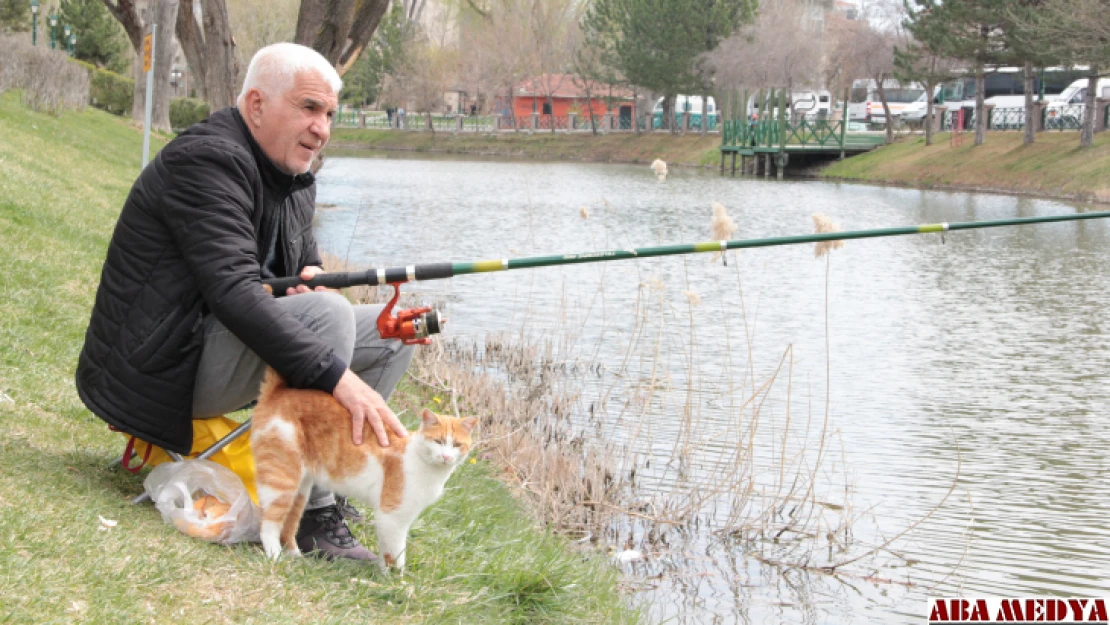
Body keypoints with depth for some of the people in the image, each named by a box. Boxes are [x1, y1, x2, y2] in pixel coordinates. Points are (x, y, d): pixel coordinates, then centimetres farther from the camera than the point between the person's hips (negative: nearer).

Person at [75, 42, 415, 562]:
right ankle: (310, 514, -26)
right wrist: (338, 377, -37)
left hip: (213, 352, 10)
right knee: (327, 315, -30)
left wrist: (311, 280, -6)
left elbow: (305, 263, 22)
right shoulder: (206, 159, -20)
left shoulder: (296, 180, 11)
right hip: (158, 370, -10)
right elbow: (233, 290, -31)